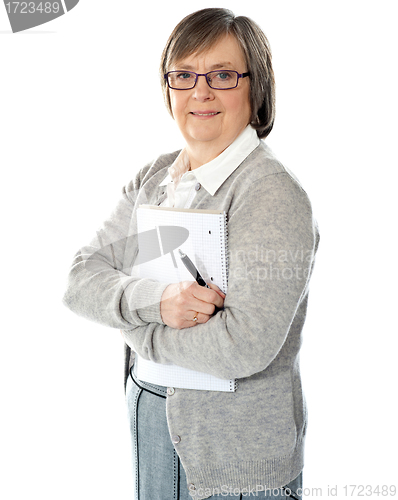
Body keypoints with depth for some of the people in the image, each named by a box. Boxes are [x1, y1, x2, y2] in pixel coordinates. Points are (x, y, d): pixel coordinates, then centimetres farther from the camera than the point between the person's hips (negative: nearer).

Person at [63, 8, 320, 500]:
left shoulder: (275, 194, -20)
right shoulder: (153, 177, 2)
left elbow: (246, 345, -29)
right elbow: (80, 280, -3)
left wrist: (134, 330, -14)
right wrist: (153, 301, -23)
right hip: (148, 417, 6)